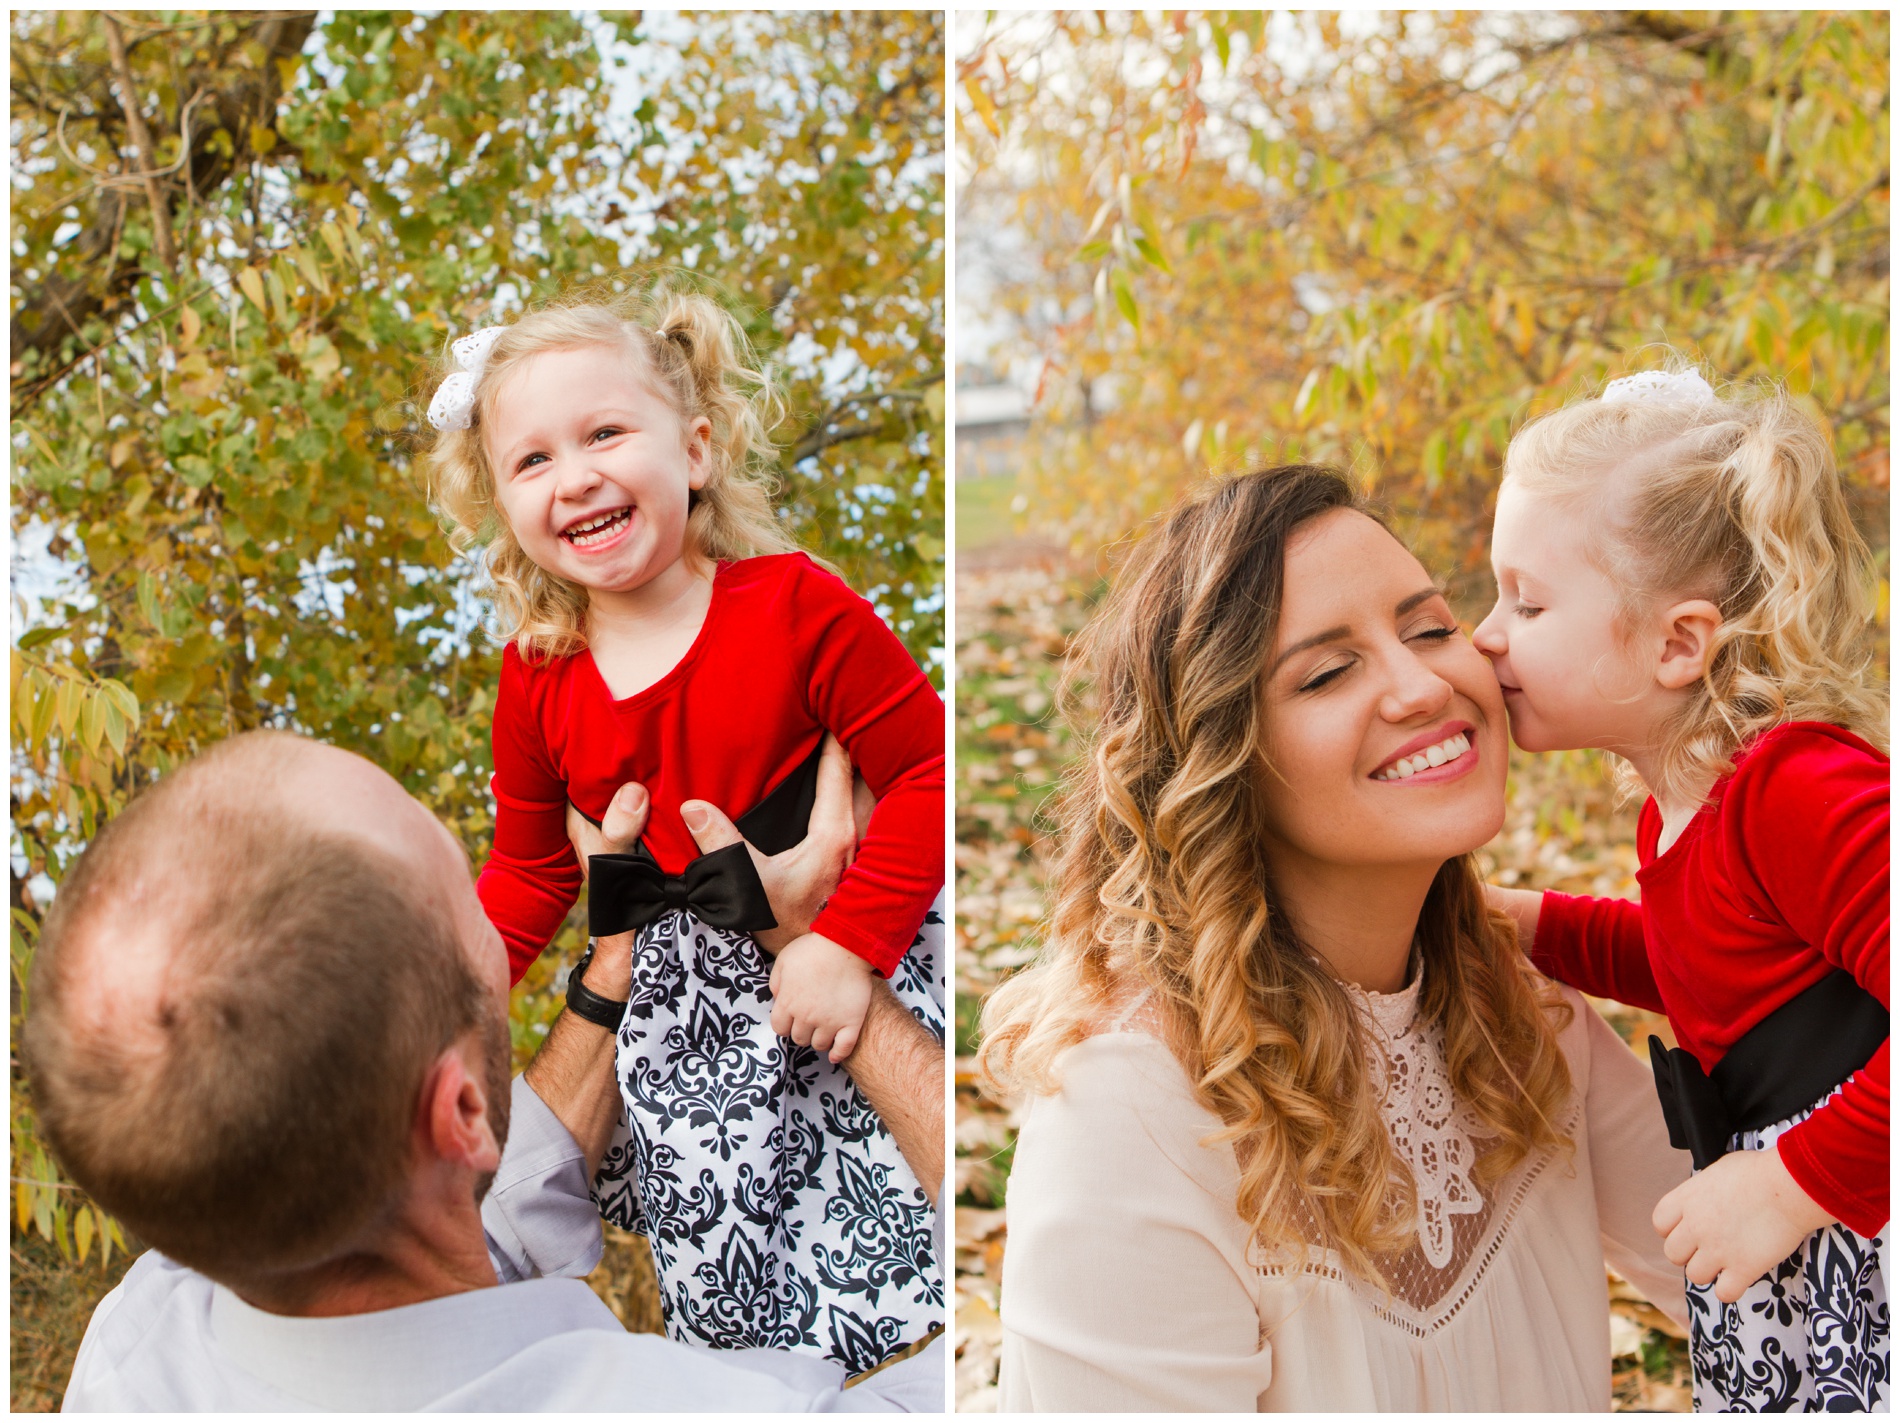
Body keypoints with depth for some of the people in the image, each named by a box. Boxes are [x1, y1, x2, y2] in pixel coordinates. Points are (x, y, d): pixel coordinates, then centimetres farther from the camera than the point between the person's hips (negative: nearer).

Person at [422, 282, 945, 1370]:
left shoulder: (792, 605, -15)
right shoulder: (537, 678, -3)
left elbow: (928, 769, -14)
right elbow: (530, 875, 9)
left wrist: (850, 943, -22)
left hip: (841, 953, -3)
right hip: (675, 992, 3)